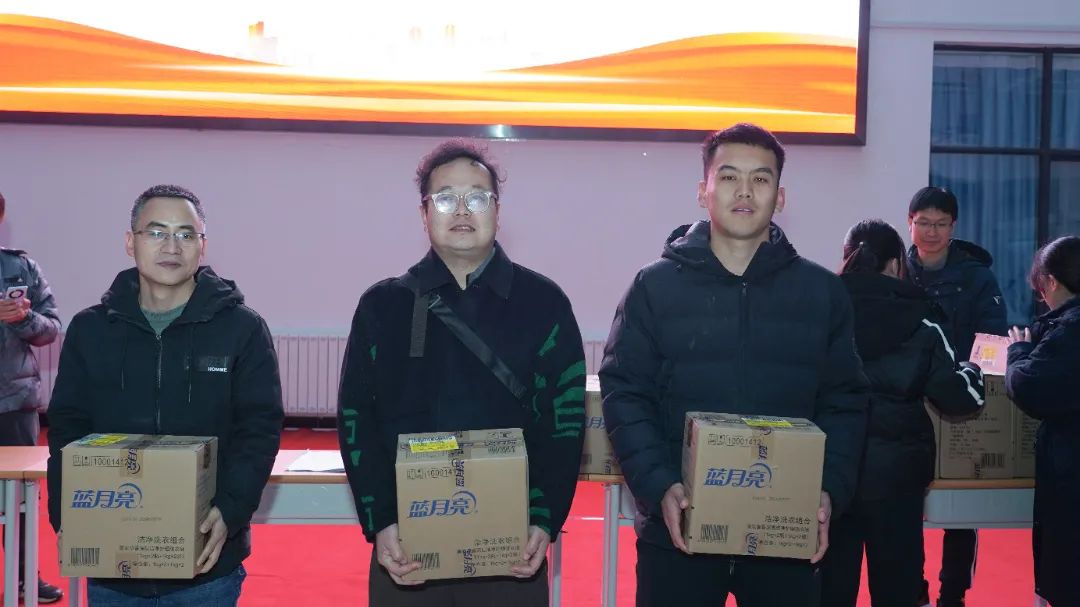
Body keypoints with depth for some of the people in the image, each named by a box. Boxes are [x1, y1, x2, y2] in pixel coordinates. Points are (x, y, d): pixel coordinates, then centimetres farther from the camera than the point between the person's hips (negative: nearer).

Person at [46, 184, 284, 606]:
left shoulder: (242, 328, -2)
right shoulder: (90, 329, 5)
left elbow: (260, 431, -5)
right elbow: (67, 432, 5)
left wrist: (230, 511, -19)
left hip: (207, 562, -2)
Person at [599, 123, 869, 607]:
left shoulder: (822, 292, 6)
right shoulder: (656, 286, 0)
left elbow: (844, 403, 6)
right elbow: (624, 396, -3)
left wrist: (830, 491, -8)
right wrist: (659, 487, -16)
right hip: (678, 528, -1)